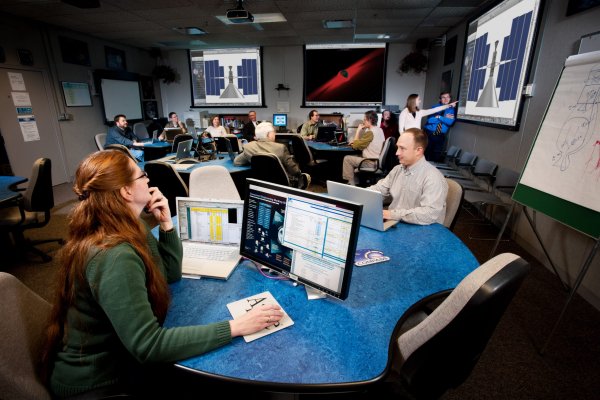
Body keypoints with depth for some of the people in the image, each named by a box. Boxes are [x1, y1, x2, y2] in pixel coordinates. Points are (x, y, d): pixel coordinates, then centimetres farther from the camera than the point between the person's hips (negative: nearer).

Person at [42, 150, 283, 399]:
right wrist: (235, 327, -33)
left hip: (117, 360, 8)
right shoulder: (114, 257, -33)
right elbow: (147, 346, -34)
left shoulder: (128, 230, -4)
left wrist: (165, 222, -7)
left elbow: (171, 273, 6)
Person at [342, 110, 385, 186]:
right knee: (355, 157, 25)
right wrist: (356, 141, 8)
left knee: (347, 159, -2)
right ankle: (355, 181, 27)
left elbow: (355, 145, -15)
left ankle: (351, 183, 6)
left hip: (372, 163, -10)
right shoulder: (379, 130, 11)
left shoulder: (370, 132, -19)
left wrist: (358, 130, -6)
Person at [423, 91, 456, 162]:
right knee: (425, 153, 0)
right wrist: (444, 118, -12)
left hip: (440, 136, 1)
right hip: (429, 133, -1)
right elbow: (430, 120, -13)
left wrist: (439, 117, -15)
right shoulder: (435, 107, 3)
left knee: (437, 156, 6)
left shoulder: (452, 109, 4)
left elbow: (450, 122, -13)